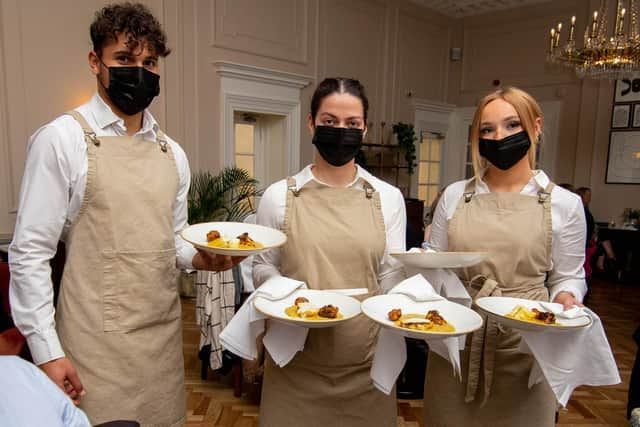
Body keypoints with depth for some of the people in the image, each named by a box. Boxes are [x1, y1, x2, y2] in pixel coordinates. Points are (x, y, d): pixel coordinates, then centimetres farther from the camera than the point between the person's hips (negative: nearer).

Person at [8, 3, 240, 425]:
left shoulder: (173, 153, 7)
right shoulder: (62, 140, -9)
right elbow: (30, 253, -8)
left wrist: (200, 257, -6)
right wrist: (46, 351, -11)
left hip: (165, 334, 5)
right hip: (97, 342, -5)